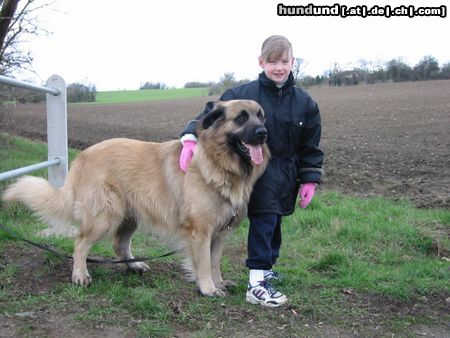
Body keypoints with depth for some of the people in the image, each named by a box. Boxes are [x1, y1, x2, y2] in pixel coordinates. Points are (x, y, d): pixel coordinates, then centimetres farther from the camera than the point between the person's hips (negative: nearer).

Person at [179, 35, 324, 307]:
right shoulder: (245, 94, -11)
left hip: (286, 177, 5)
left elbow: (310, 146, 4)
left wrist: (310, 180, 2)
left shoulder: (304, 102, -1)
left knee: (274, 223, 17)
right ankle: (257, 285, -7)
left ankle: (265, 267, 36)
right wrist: (190, 139, -23)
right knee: (263, 221, -11)